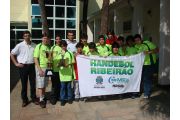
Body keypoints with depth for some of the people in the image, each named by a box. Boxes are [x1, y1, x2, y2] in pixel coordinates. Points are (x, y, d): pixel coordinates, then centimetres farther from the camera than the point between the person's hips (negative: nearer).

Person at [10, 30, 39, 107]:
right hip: (23, 66, -2)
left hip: (32, 66, 2)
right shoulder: (20, 45, -4)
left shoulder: (34, 45, 4)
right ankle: (24, 100, 19)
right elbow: (12, 54, 2)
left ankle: (34, 98, 24)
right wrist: (16, 63, -3)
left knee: (33, 83, 9)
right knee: (24, 84, 7)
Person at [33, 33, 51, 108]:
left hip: (47, 68, 5)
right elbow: (35, 59, -11)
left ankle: (43, 97, 26)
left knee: (45, 84, 13)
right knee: (40, 84, 0)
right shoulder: (39, 46, -7)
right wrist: (39, 69, -18)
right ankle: (41, 100, 8)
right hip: (40, 67, -5)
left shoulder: (49, 47, 8)